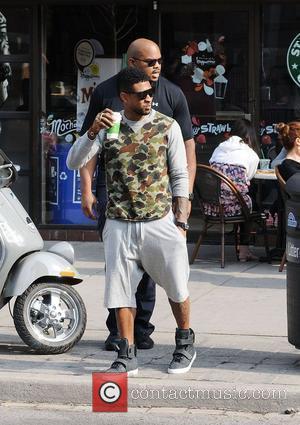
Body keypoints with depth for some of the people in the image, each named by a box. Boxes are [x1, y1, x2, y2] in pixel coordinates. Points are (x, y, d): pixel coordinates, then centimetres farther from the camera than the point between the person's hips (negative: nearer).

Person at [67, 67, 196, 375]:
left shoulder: (167, 126, 0)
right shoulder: (108, 127, 4)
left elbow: (180, 177, 3)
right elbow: (73, 162, -4)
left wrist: (180, 222, -3)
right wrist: (92, 133, -20)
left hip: (160, 222, -1)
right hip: (120, 225, 1)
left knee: (176, 286, 7)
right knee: (121, 290, 2)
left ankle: (185, 344, 26)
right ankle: (127, 357, 9)